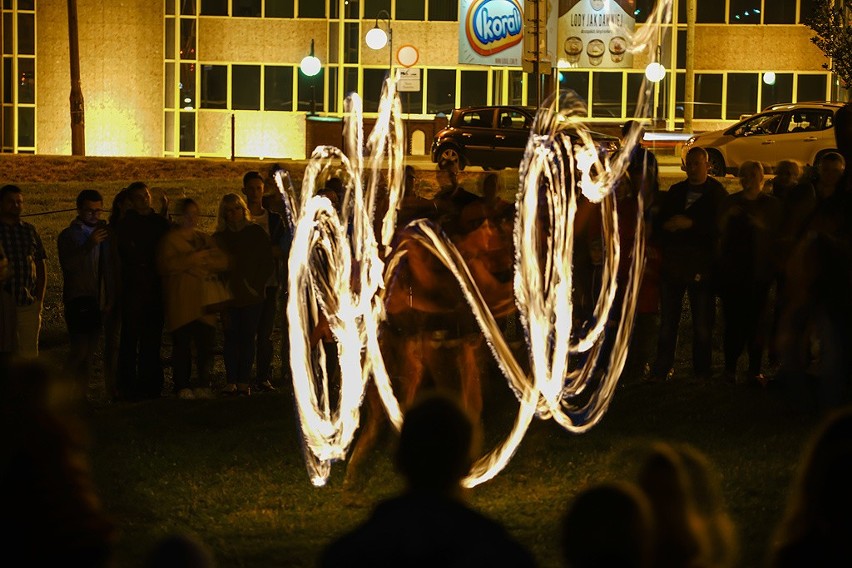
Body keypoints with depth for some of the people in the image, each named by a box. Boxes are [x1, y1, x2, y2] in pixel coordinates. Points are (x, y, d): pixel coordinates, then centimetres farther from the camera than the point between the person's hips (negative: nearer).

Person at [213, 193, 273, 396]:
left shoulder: (256, 233, 5)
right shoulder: (219, 237, 9)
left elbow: (267, 263, 3)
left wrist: (256, 285, -6)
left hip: (252, 296, -1)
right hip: (229, 294, 1)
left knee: (248, 338, -1)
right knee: (231, 338, 0)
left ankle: (244, 381, 1)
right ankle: (231, 381, 2)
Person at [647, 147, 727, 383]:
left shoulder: (717, 194, 1)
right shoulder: (675, 191, 14)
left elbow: (719, 227, -9)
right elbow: (658, 223, 13)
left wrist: (690, 224, -18)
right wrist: (667, 226, -10)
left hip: (701, 266, -3)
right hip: (672, 264, 3)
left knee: (702, 325, 0)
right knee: (667, 321, 5)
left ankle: (701, 372, 8)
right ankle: (661, 370, 11)